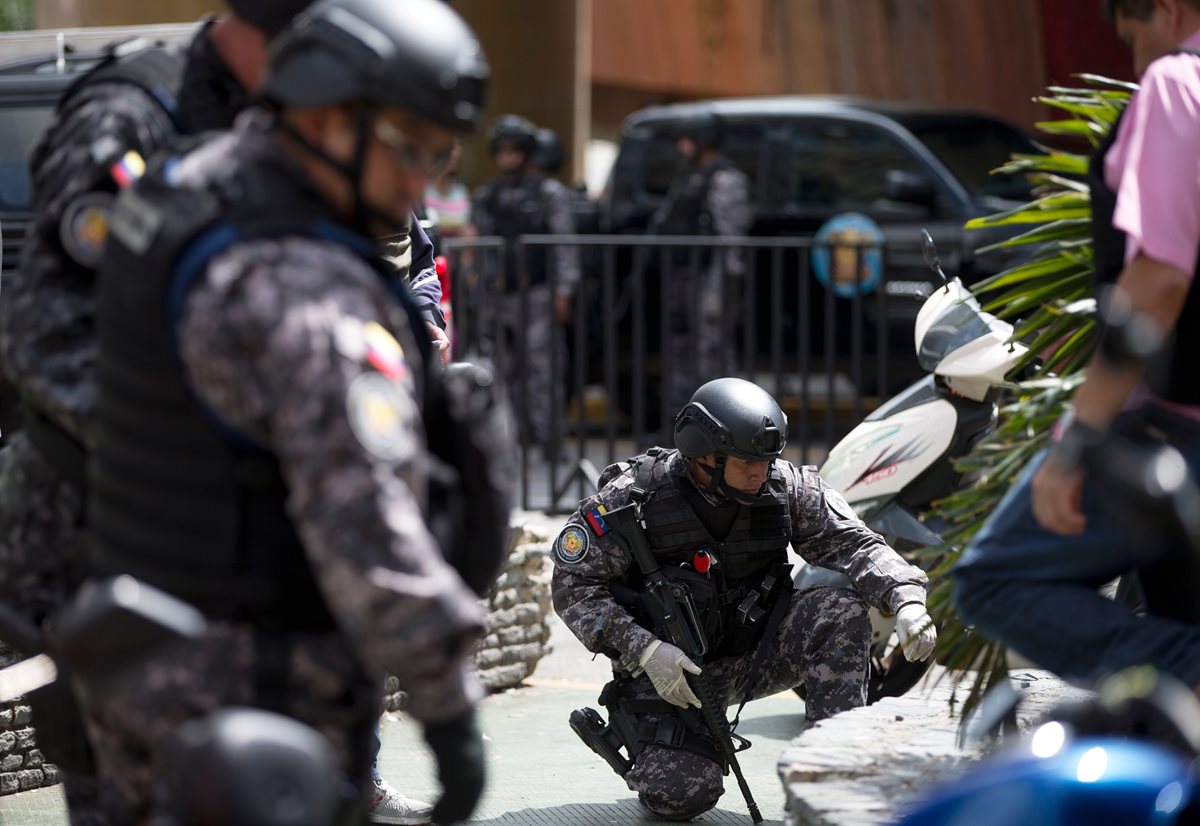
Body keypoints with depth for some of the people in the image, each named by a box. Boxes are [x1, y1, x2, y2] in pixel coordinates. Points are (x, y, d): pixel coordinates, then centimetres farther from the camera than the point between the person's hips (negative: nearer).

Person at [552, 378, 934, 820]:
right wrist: (644, 650, -25)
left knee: (840, 610, -22)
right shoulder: (633, 497, -18)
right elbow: (574, 586, -13)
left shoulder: (787, 487, -9)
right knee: (683, 795, -20)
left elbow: (853, 544, -14)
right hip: (668, 667, -3)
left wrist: (905, 597, -34)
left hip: (754, 650, 3)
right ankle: (639, 733, 16)